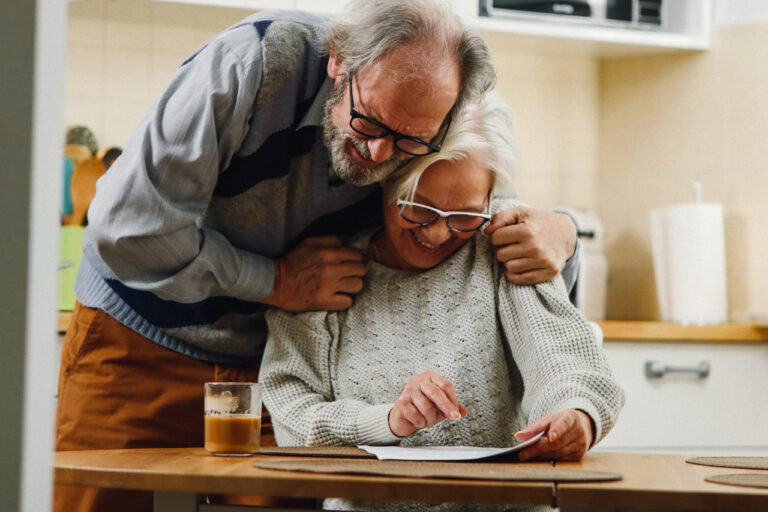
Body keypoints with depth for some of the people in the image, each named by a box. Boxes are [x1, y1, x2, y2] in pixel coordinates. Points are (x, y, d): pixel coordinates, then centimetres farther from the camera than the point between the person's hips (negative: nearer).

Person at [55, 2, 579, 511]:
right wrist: (275, 282, -21)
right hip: (138, 343, -2)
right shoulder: (253, 63, -26)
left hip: (271, 359, 3)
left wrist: (557, 233, -23)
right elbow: (128, 227, -27)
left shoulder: (427, 142, -13)